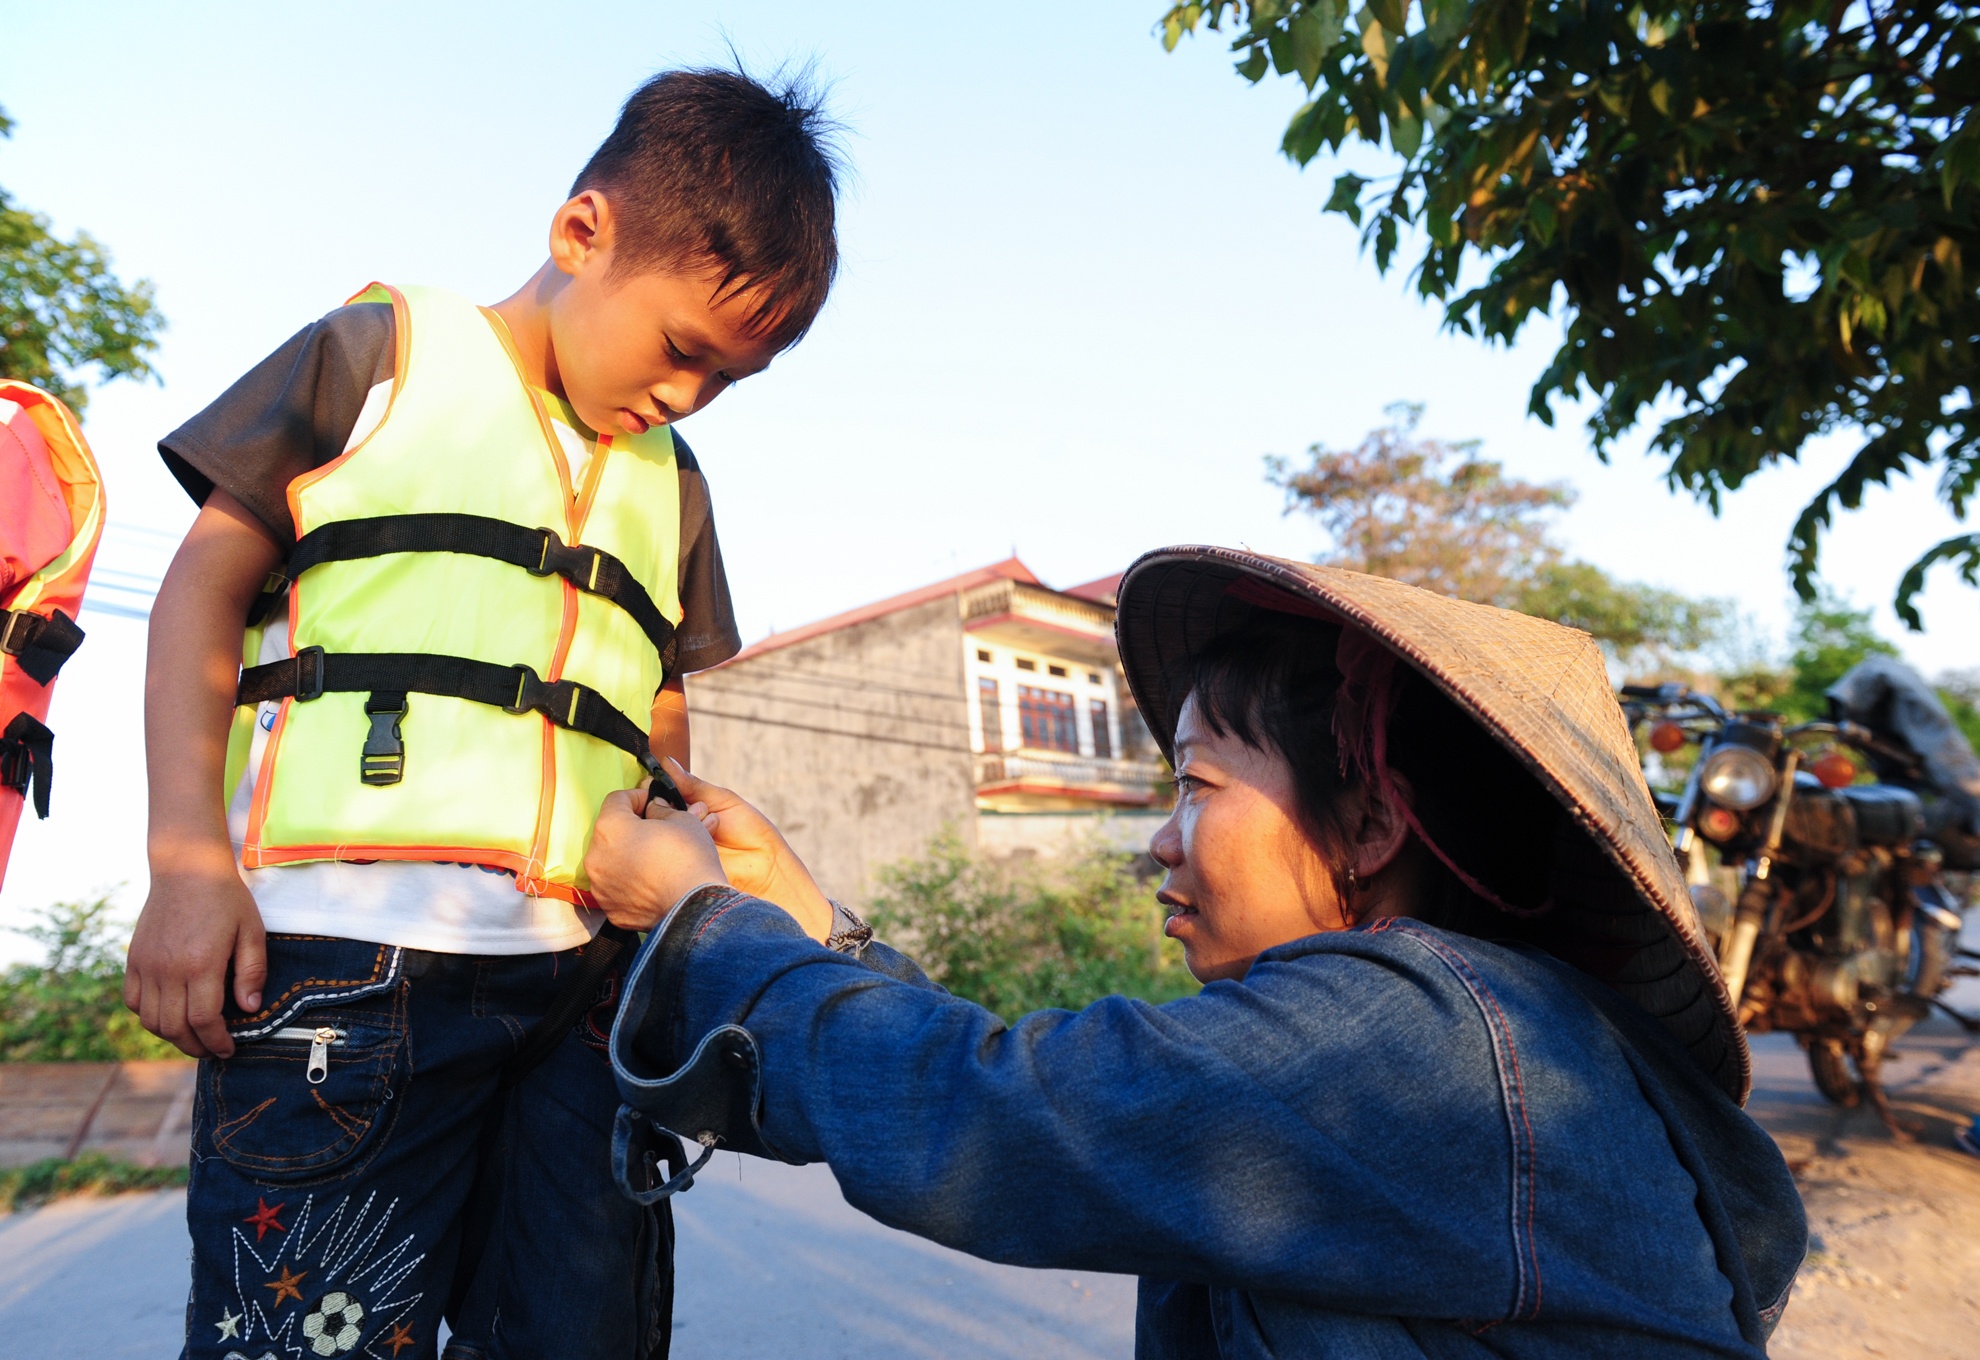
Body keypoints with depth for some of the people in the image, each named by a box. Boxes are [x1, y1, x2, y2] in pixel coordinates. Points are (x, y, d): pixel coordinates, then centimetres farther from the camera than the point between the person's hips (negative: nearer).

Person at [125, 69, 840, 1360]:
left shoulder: (673, 482, 20)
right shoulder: (385, 351, 7)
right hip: (345, 958, -4)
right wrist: (188, 855, -7)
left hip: (584, 975, 5)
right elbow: (206, 584, 4)